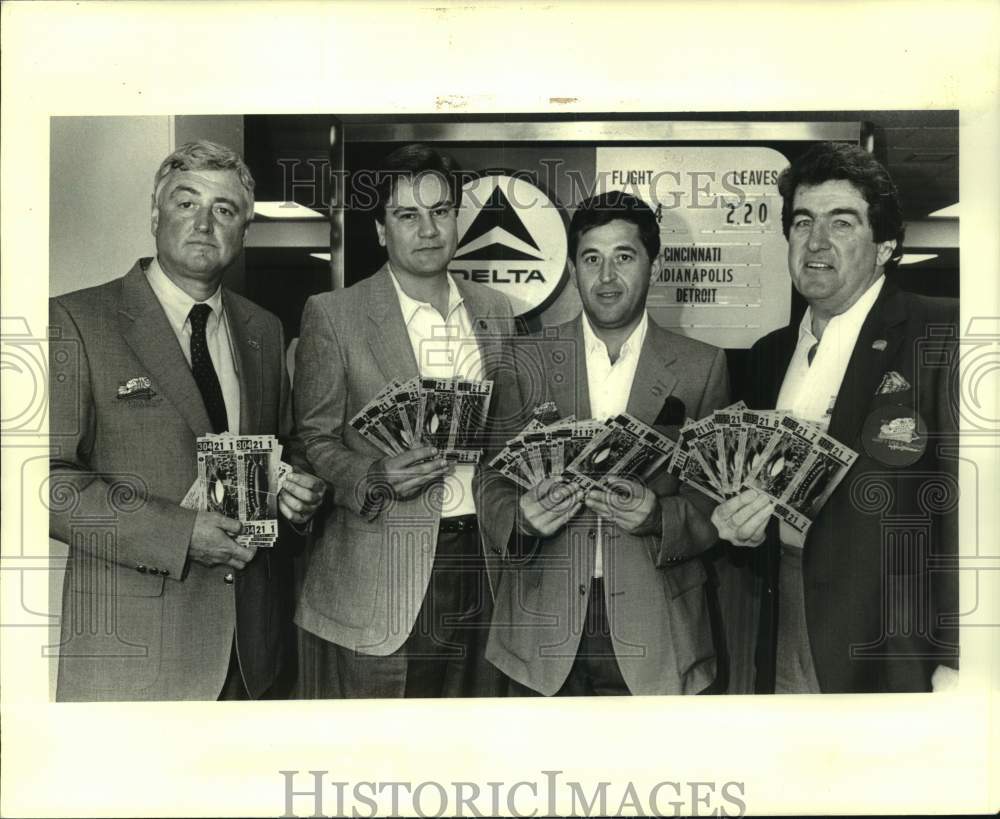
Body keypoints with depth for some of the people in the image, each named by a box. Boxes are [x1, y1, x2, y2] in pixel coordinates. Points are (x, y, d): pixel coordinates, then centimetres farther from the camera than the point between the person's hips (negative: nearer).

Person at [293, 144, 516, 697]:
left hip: (481, 563, 4)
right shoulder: (332, 315, -3)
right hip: (381, 580, -4)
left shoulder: (494, 310, 11)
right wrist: (377, 480, -18)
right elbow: (313, 439, -1)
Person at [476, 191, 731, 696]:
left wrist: (659, 517, -20)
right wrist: (521, 516, -18)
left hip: (655, 632, 0)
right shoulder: (526, 359, 4)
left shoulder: (702, 367, 1)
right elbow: (493, 479, 3)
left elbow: (718, 498, 0)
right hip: (545, 625, 1)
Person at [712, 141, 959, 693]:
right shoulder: (769, 353, 9)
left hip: (891, 646, -5)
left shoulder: (942, 335, -10)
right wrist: (740, 525, -6)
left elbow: (962, 505, -16)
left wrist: (953, 660, -20)